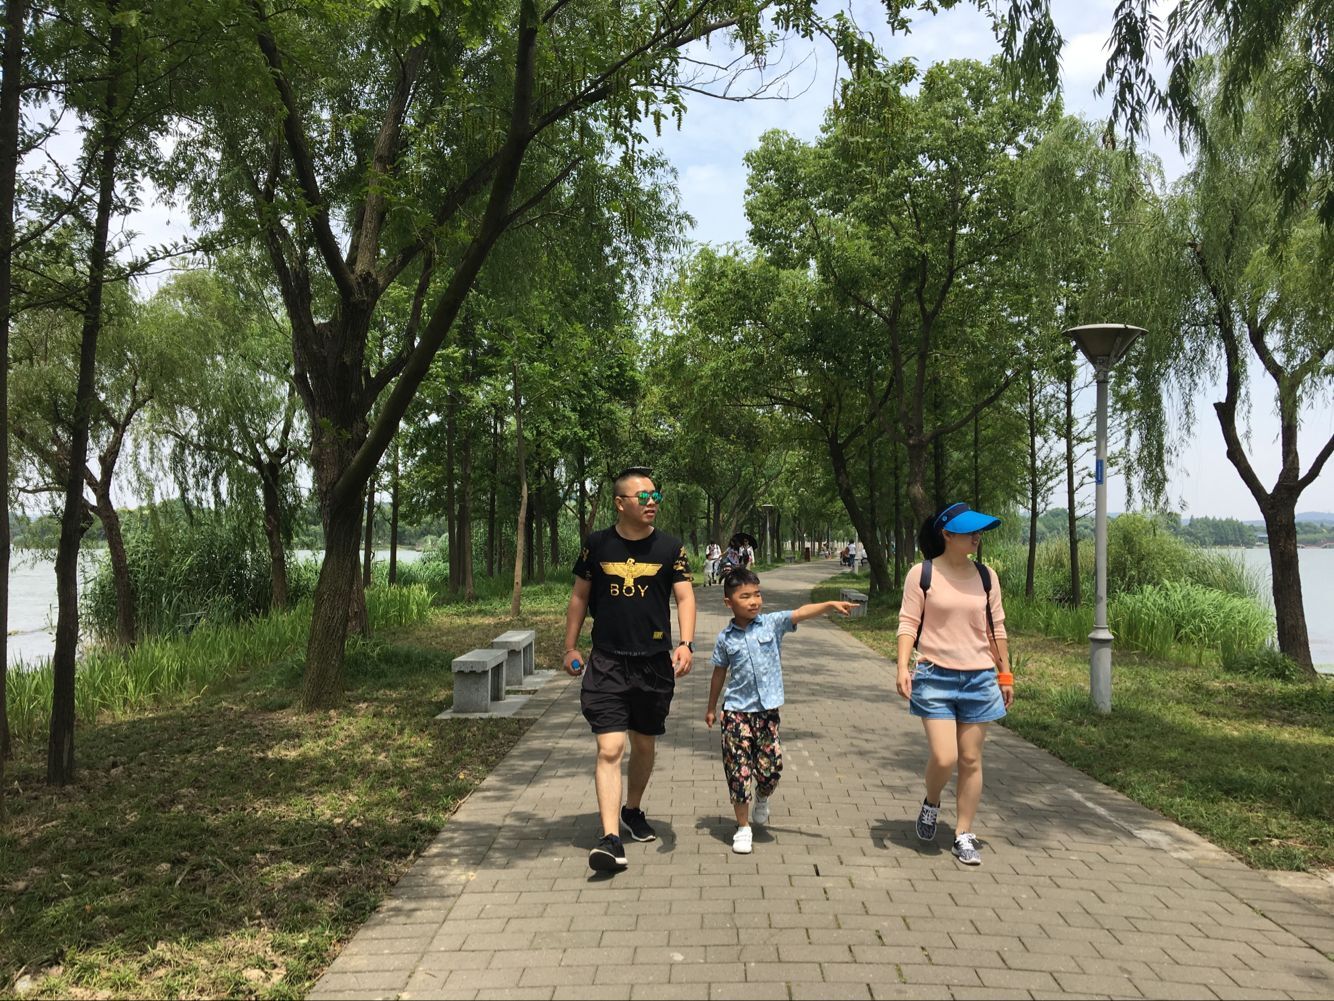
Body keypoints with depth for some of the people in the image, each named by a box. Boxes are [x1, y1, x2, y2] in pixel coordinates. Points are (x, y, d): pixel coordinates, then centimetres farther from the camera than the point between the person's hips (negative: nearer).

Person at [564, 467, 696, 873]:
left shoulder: (670, 547, -1)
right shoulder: (597, 545, 0)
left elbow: (685, 596, -5)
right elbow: (579, 596, 10)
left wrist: (686, 644, -20)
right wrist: (570, 647, 9)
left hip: (654, 662, 2)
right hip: (607, 662, -1)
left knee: (644, 745, 16)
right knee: (610, 749, -11)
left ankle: (633, 810, 40)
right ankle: (611, 839, -11)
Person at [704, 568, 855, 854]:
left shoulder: (772, 623, -2)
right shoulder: (725, 637, -1)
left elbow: (801, 613, -17)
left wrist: (830, 604, -33)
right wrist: (711, 708, 18)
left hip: (767, 710, 0)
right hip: (736, 712, 0)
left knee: (770, 767, 2)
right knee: (738, 771, 1)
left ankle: (762, 798, 38)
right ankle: (743, 828, 20)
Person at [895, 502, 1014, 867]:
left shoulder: (985, 576, 6)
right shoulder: (922, 574, -5)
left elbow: (996, 629, 12)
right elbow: (908, 623, -6)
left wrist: (1005, 675, 12)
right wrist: (903, 667, -17)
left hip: (979, 678, 4)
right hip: (935, 676, -3)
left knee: (971, 760, 6)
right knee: (943, 758, -10)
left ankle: (964, 835, 19)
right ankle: (931, 804, 22)